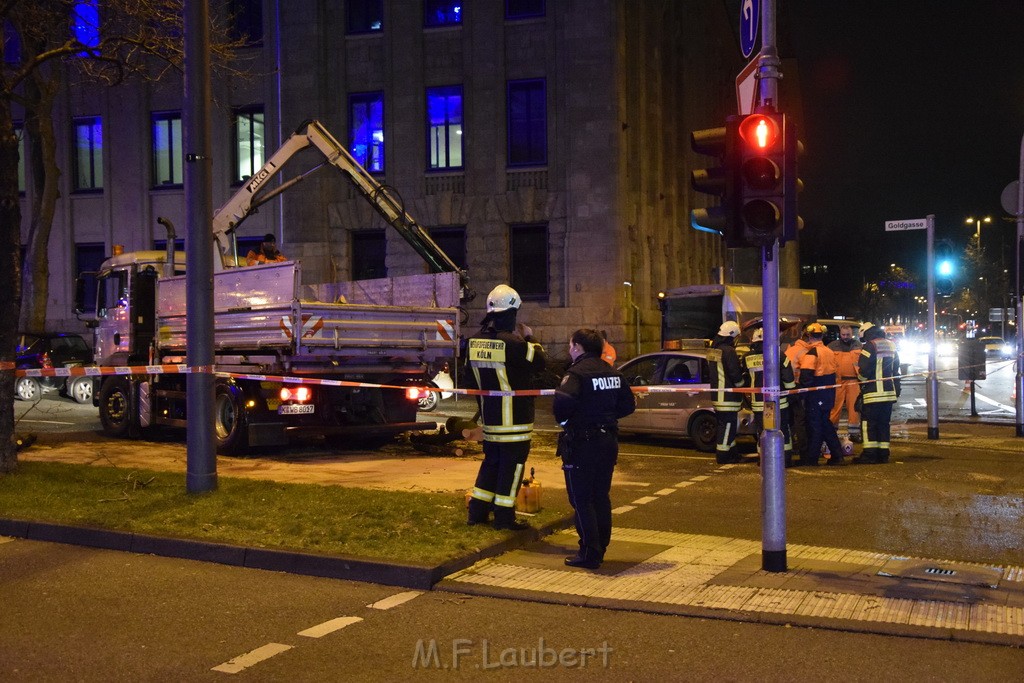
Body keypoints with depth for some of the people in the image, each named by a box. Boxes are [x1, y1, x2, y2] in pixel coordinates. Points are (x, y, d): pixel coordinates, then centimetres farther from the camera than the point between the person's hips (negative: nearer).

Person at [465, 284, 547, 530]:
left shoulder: (475, 342, 3)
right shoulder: (513, 343, -21)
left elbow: (472, 376, 13)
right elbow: (538, 362, -10)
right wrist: (530, 338, 3)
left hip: (489, 415, 7)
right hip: (514, 417, -7)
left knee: (491, 460, 19)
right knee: (512, 464, 2)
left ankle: (477, 511, 21)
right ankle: (503, 516, 5)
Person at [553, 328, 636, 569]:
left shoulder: (576, 373, -15)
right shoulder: (612, 372, 9)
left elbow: (563, 402, -32)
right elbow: (628, 404, 10)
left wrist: (562, 419, -12)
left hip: (582, 443, -8)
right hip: (608, 439, 8)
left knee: (581, 500, 0)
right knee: (601, 497, 16)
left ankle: (589, 553, 0)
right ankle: (600, 548, 23)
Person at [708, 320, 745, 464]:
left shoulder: (714, 349, 13)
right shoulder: (728, 351, -18)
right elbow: (735, 374, -18)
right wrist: (742, 385, 1)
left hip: (717, 394, 10)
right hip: (728, 396, -10)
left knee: (727, 425, 18)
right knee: (728, 425, -4)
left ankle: (731, 452, 26)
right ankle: (723, 456, -1)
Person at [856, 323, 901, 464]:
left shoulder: (870, 345, -11)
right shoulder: (891, 345, 14)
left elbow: (864, 370, -17)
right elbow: (896, 370, 19)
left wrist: (862, 379, 3)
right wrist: (897, 389, 22)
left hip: (873, 393, -7)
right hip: (889, 392, 7)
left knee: (868, 422, -2)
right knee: (884, 423, 12)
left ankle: (870, 454, -5)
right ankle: (883, 454, 12)